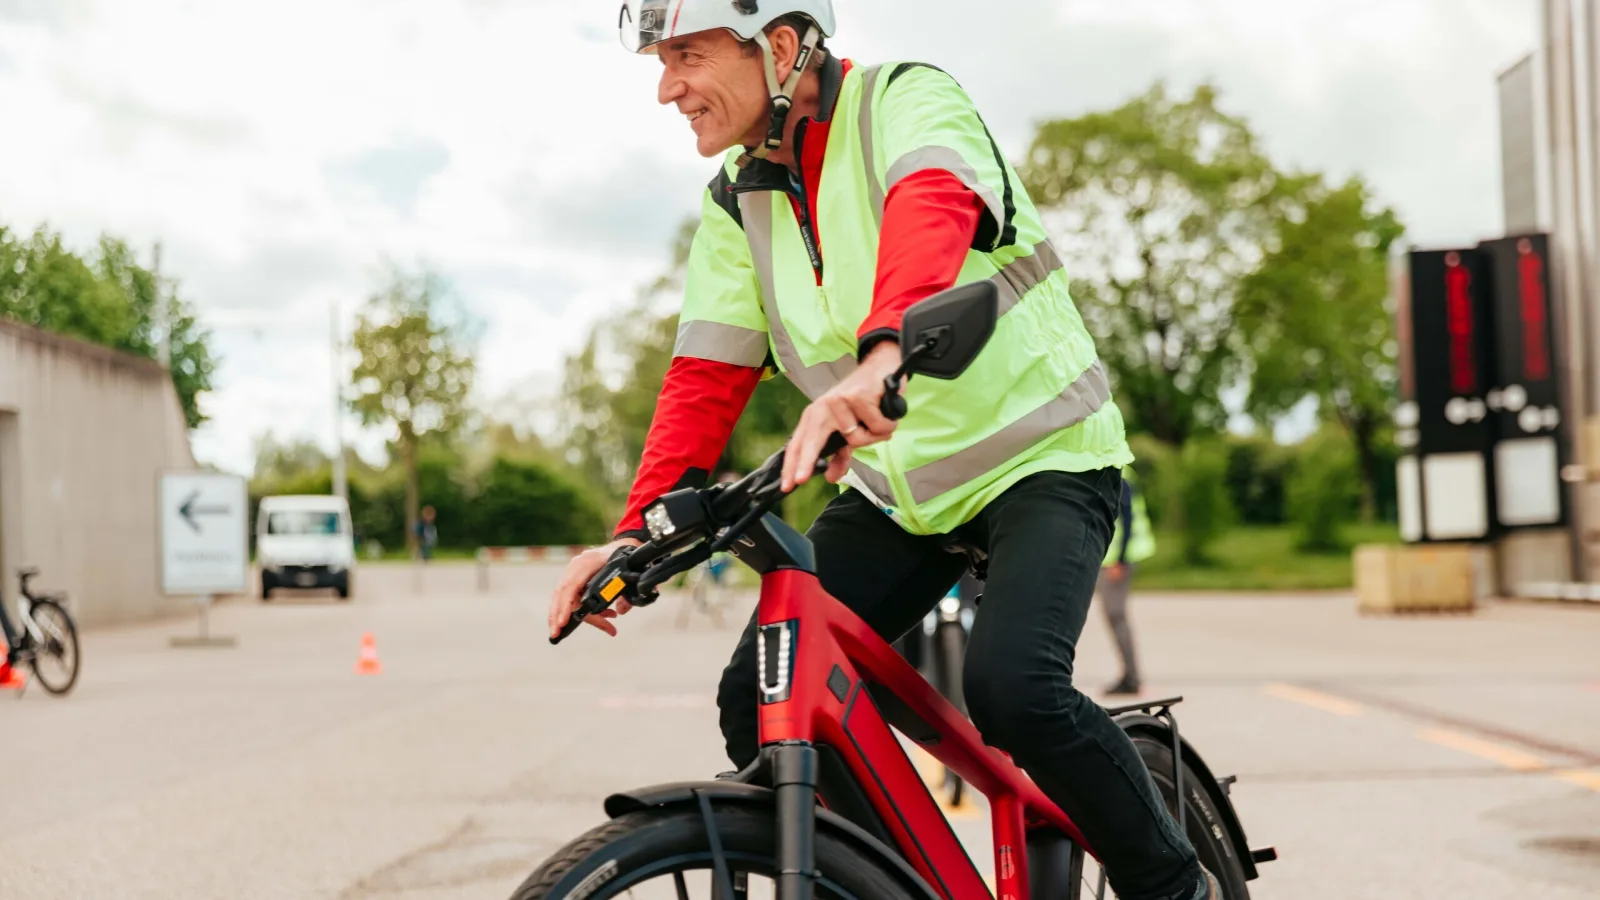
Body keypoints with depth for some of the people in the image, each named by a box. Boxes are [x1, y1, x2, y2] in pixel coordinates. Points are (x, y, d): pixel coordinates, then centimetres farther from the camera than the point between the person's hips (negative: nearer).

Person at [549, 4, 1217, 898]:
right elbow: (707, 376, -3)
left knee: (1012, 689, -28)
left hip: (1040, 456, -6)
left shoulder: (906, 97, -16)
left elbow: (933, 208, -39)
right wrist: (639, 533, -19)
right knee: (757, 702, -9)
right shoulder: (736, 201, 2)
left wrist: (881, 353, -59)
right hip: (897, 488, 6)